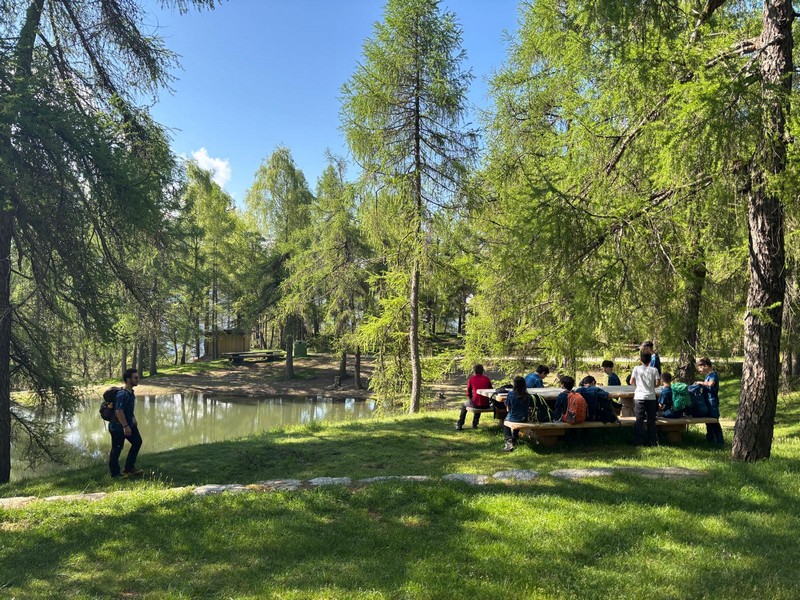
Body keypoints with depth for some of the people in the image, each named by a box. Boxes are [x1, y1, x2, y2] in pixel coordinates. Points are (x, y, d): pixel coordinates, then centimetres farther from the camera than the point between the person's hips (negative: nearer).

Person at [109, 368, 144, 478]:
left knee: (137, 442, 14)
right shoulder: (122, 394, -25)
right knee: (116, 450, 2)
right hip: (117, 427, -10)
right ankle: (115, 474, 15)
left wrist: (133, 420, 21)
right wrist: (126, 426, -29)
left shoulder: (131, 392, 6)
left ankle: (129, 468, 24)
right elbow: (119, 411, -30)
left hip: (129, 424, 10)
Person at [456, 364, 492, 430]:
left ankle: (459, 425, 30)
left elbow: (468, 394, 6)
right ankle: (474, 424, 45)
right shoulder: (487, 379, 6)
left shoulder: (471, 379, -1)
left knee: (464, 406, 29)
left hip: (476, 404, -3)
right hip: (486, 405, 3)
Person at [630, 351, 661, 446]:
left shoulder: (636, 369, -2)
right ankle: (653, 441, 11)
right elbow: (658, 383, -3)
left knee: (639, 420, 2)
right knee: (651, 420, 9)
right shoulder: (654, 370, 0)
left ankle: (639, 441, 0)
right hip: (651, 397, 1)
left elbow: (631, 382, 2)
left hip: (639, 397, -1)